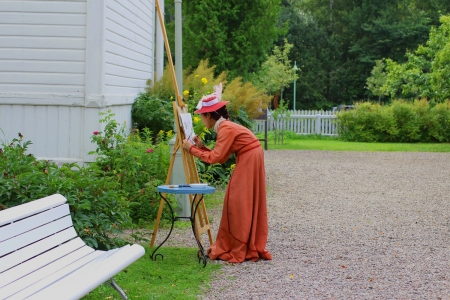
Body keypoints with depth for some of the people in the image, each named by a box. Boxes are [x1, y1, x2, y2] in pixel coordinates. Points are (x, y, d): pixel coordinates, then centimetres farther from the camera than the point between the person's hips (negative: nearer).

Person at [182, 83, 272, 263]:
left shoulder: (226, 128, -17)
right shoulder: (224, 127, 12)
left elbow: (215, 158, -21)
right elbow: (221, 157, 10)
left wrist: (192, 149, -14)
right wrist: (201, 147, 5)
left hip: (249, 162, -10)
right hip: (248, 162, 10)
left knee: (240, 204, -5)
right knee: (246, 205, 12)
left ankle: (239, 251, 0)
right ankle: (250, 248, 17)